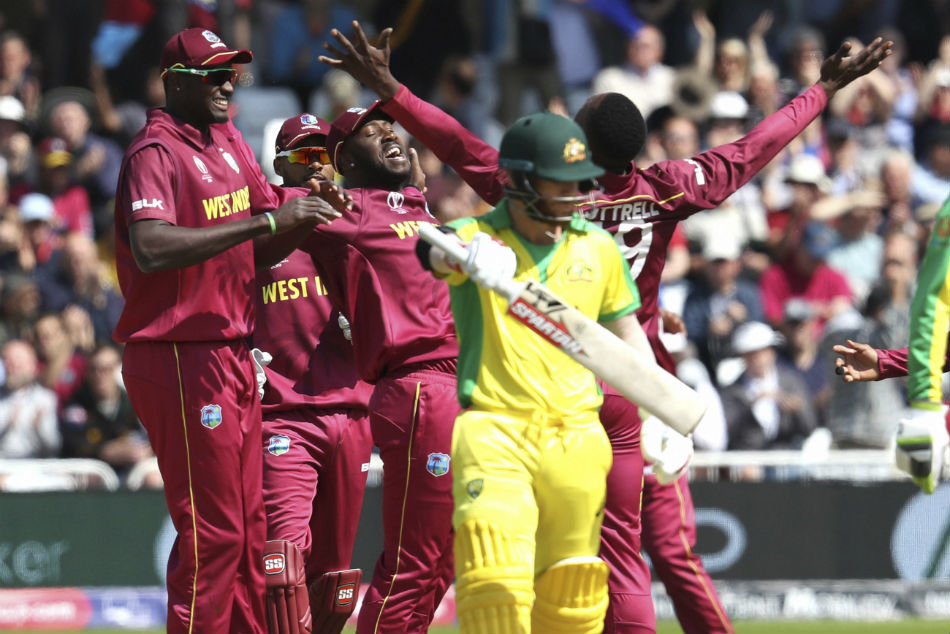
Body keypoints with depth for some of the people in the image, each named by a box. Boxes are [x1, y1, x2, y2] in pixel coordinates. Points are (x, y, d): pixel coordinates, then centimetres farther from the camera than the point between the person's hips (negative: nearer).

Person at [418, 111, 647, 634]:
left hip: (576, 435, 4)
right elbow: (436, 252, -27)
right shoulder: (476, 235, -4)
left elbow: (626, 332, 19)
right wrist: (471, 256, -52)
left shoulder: (598, 248, 9)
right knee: (495, 580, -19)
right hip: (492, 430, -4)